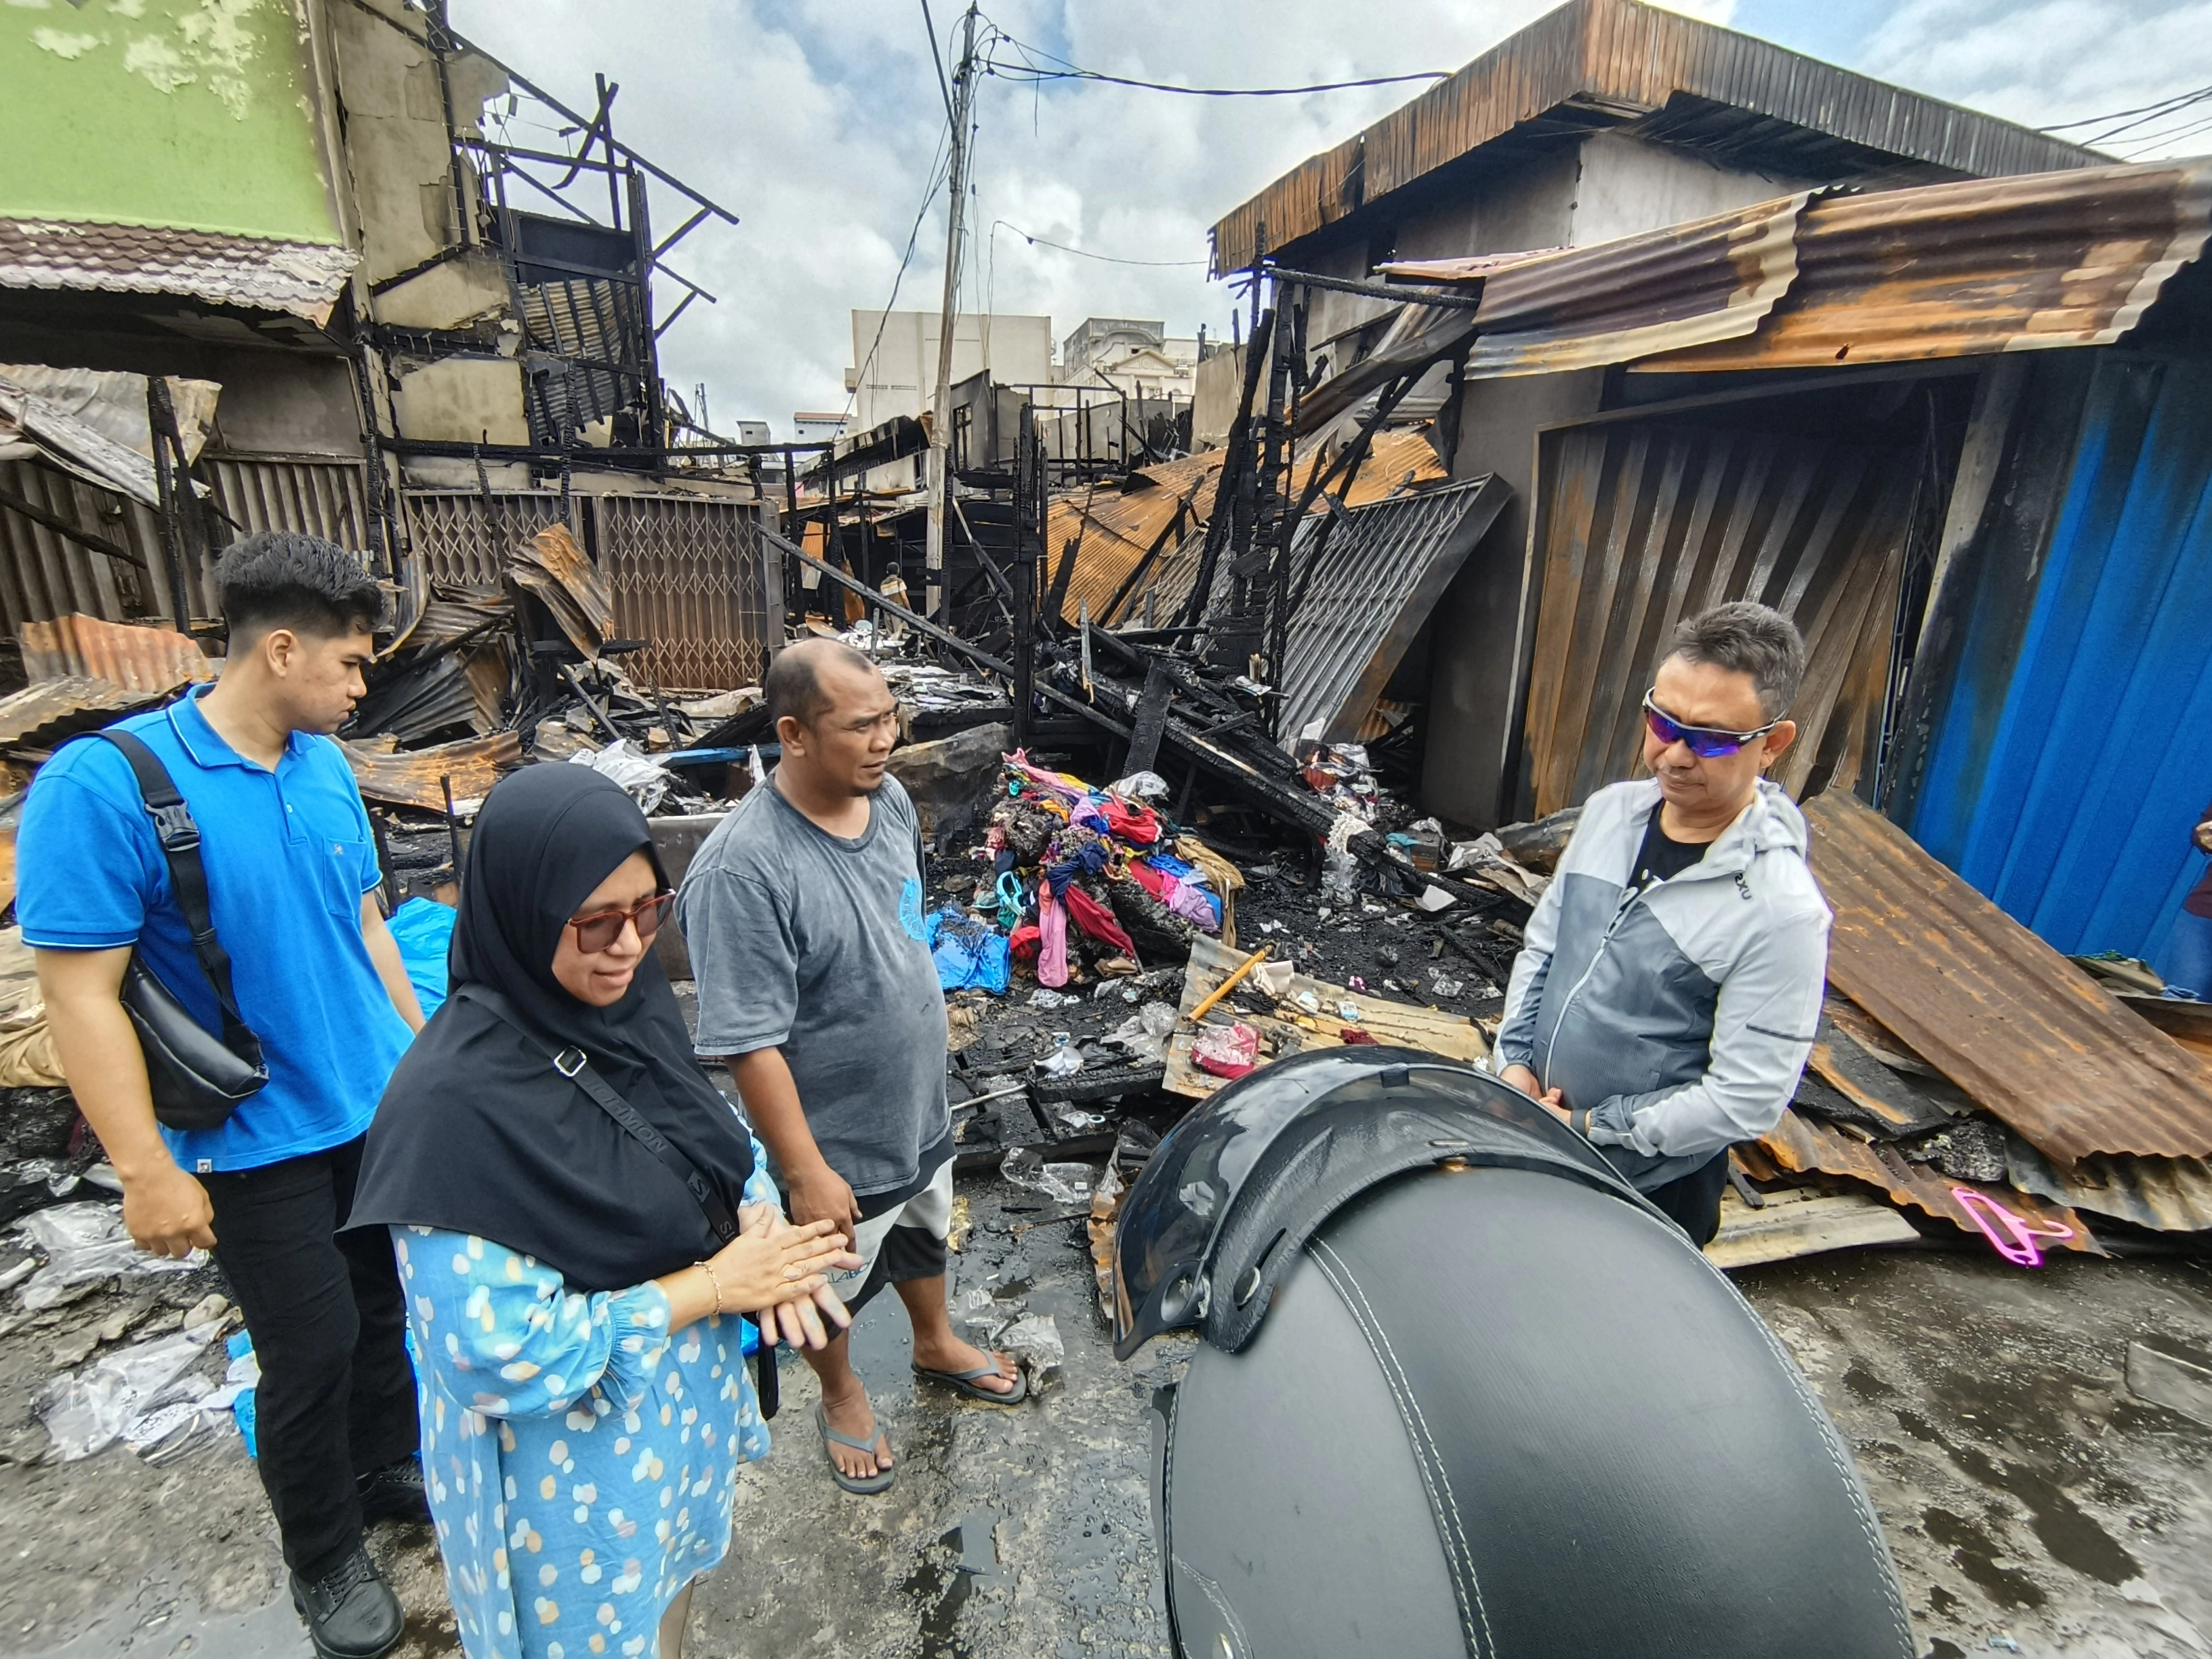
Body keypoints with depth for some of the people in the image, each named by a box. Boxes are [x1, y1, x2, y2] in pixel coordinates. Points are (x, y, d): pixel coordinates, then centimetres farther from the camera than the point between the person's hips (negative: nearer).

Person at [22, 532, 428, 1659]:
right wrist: (148, 1171, -16)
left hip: (381, 1106, 5)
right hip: (260, 1141, -5)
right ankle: (323, 1561, 35)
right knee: (312, 1348, 8)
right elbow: (78, 995, -17)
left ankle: (388, 1469, 46)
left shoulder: (325, 764, -1)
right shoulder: (103, 783, -18)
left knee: (391, 1302, 19)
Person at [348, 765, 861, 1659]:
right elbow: (502, 1360, -28)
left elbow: (714, 1138, 4)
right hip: (574, 1464, -6)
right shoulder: (456, 1101, -30)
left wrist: (760, 1217, -15)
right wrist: (713, 1284, -23)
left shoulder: (627, 1003, -11)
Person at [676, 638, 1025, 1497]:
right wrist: (805, 1172, -21)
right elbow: (750, 1044, -27)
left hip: (920, 1106, 7)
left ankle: (937, 1345, 59)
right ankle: (841, 1395, 53)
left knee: (925, 1232, 31)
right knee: (834, 1283, 22)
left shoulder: (889, 796, -9)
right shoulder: (743, 867, -33)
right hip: (839, 1139, -6)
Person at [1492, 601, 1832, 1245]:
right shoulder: (1610, 811, -7)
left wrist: (1587, 1127, -17)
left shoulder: (1781, 913, -24)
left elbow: (1745, 1101, -22)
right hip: (1531, 1137, 6)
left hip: (1651, 1185, -5)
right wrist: (1513, 1059, -4)